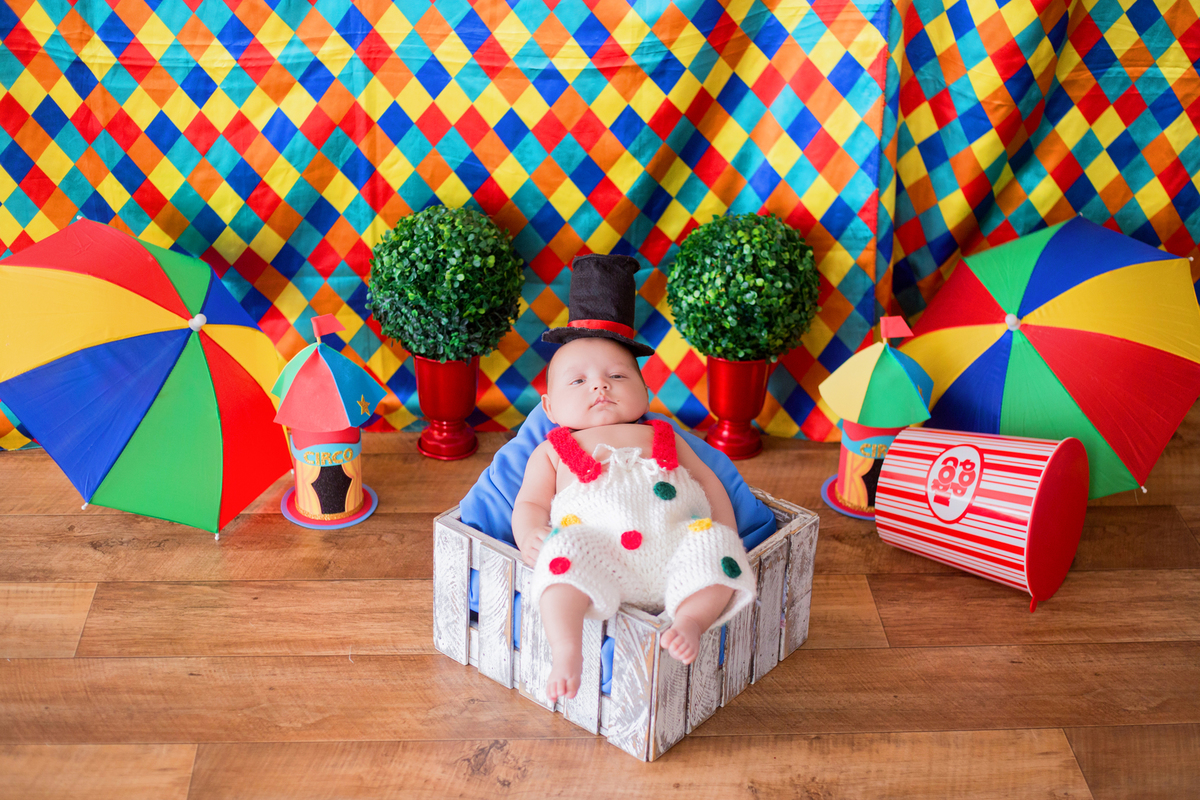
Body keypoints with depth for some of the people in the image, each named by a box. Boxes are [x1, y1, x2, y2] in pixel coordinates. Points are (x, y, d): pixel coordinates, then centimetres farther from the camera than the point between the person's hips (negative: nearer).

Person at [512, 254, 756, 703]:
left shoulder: (664, 438, 33)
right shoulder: (553, 451, 27)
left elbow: (708, 482, 29)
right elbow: (530, 502, 17)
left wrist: (726, 533, 12)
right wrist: (529, 536, -7)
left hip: (676, 549, 3)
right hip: (599, 560, -3)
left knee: (711, 541, -27)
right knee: (567, 549, -35)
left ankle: (691, 619, -35)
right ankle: (566, 648, -45)